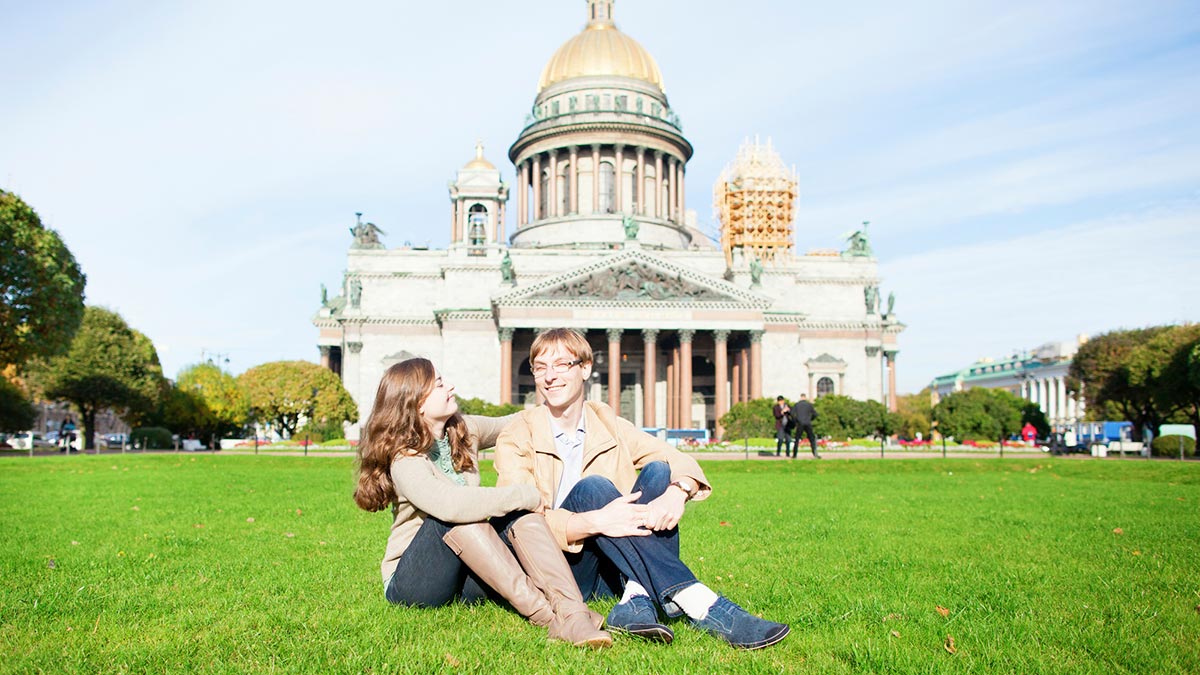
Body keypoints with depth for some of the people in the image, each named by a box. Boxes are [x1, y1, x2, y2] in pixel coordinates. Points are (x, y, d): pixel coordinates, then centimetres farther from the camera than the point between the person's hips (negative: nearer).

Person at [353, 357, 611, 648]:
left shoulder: (464, 431, 4)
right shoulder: (405, 458, -20)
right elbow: (450, 505, -39)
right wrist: (529, 495, -30)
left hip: (466, 578, 6)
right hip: (412, 582, -6)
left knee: (521, 514, -20)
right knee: (457, 517, -34)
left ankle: (573, 613, -41)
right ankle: (546, 616, -36)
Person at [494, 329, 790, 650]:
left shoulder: (608, 424, 8)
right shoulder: (516, 438, -3)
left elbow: (681, 461, -2)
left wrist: (676, 492, -27)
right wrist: (594, 522, -36)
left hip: (614, 573, 4)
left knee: (657, 471, -16)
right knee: (590, 488, -29)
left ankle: (637, 599, -35)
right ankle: (700, 604, -41)